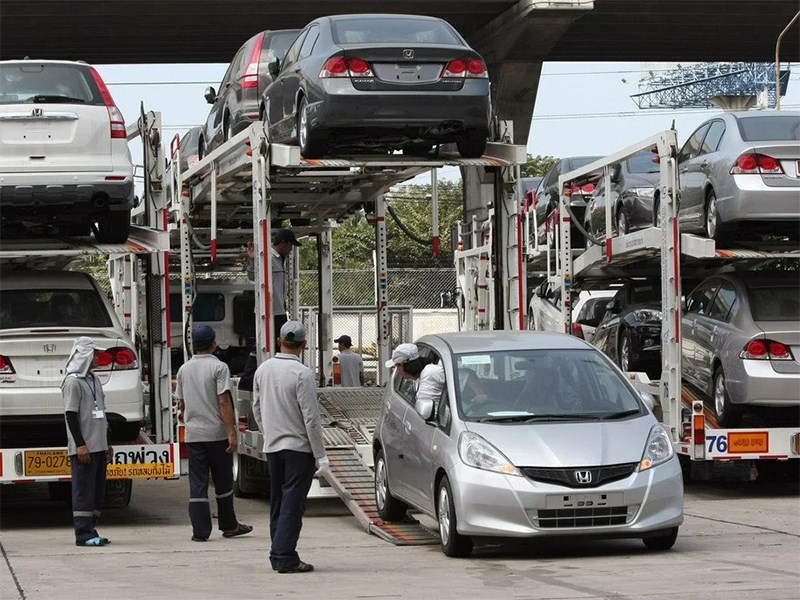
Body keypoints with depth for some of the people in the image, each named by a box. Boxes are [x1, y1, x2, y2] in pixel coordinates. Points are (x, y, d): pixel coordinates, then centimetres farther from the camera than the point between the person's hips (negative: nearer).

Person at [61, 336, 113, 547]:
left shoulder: (94, 380, 18)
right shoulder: (73, 381, -10)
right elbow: (71, 415, -15)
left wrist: (107, 443, 22)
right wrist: (80, 445, -19)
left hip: (98, 446, 9)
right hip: (84, 448, -9)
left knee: (98, 490, 9)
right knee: (84, 490, -7)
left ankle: (91, 530, 15)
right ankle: (83, 534, -5)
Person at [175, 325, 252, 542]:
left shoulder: (184, 369, 8)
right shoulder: (219, 367, -8)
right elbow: (224, 401, -15)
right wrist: (231, 432, -15)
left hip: (193, 434, 4)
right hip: (217, 433, -4)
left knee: (197, 483, 2)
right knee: (223, 481, 10)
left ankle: (200, 531, -2)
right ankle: (228, 525, 20)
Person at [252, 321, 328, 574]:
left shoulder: (263, 370, 4)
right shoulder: (302, 373, -16)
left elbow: (257, 409, 14)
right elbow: (311, 418, -16)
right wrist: (321, 456, -12)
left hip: (272, 446, 6)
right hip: (298, 447, -6)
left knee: (278, 502, 14)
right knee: (293, 503, -5)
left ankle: (278, 554, 16)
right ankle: (285, 556, -9)